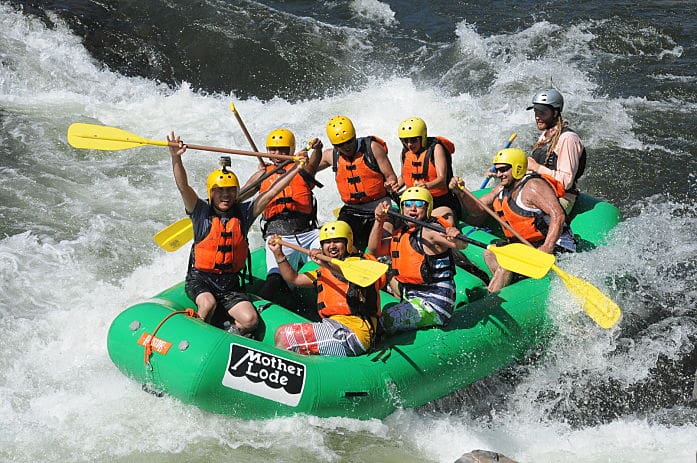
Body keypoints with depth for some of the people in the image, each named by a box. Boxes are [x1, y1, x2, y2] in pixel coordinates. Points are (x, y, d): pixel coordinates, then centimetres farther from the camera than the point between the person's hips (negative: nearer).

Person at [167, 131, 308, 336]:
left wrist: (296, 168, -4)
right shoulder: (201, 212, -5)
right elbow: (183, 187, -19)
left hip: (230, 283, 3)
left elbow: (271, 192, 1)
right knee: (208, 303, -34)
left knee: (250, 320, -17)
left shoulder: (243, 213, 4)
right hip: (200, 279, -3)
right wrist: (176, 159, -36)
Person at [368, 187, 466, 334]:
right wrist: (379, 222, -7)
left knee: (383, 321, -22)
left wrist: (455, 237, -53)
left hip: (434, 305, -9)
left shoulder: (430, 230, -14)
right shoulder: (399, 233, 12)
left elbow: (461, 245, -29)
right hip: (409, 300, 9)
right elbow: (374, 249, 4)